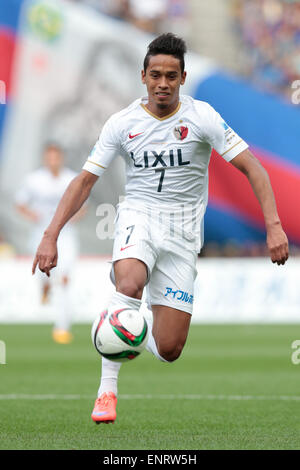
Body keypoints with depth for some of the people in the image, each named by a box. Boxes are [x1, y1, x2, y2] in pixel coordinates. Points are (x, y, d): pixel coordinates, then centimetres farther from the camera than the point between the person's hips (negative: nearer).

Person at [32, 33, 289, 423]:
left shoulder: (201, 117, -6)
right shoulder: (122, 124, -1)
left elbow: (251, 167, -7)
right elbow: (85, 180, 3)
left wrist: (273, 225, -19)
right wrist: (51, 236, -7)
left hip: (182, 232, 0)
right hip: (138, 216, 0)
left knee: (168, 350, -7)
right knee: (130, 284, -37)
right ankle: (107, 390, -27)